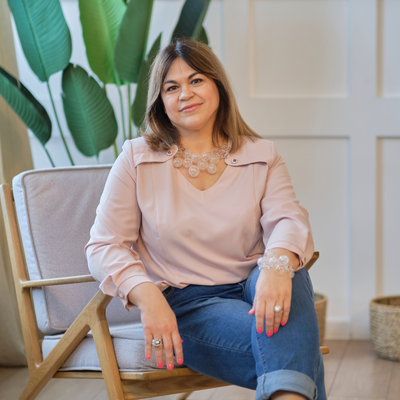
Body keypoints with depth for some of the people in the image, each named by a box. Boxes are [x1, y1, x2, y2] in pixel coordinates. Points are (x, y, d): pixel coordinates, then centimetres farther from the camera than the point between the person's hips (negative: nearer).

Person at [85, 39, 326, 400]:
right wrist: (147, 296, -22)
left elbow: (287, 219, -9)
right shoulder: (137, 159, 4)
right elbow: (104, 246, -1)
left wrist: (279, 262, -35)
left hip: (252, 289, 3)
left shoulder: (261, 156, 8)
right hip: (185, 306, -2)